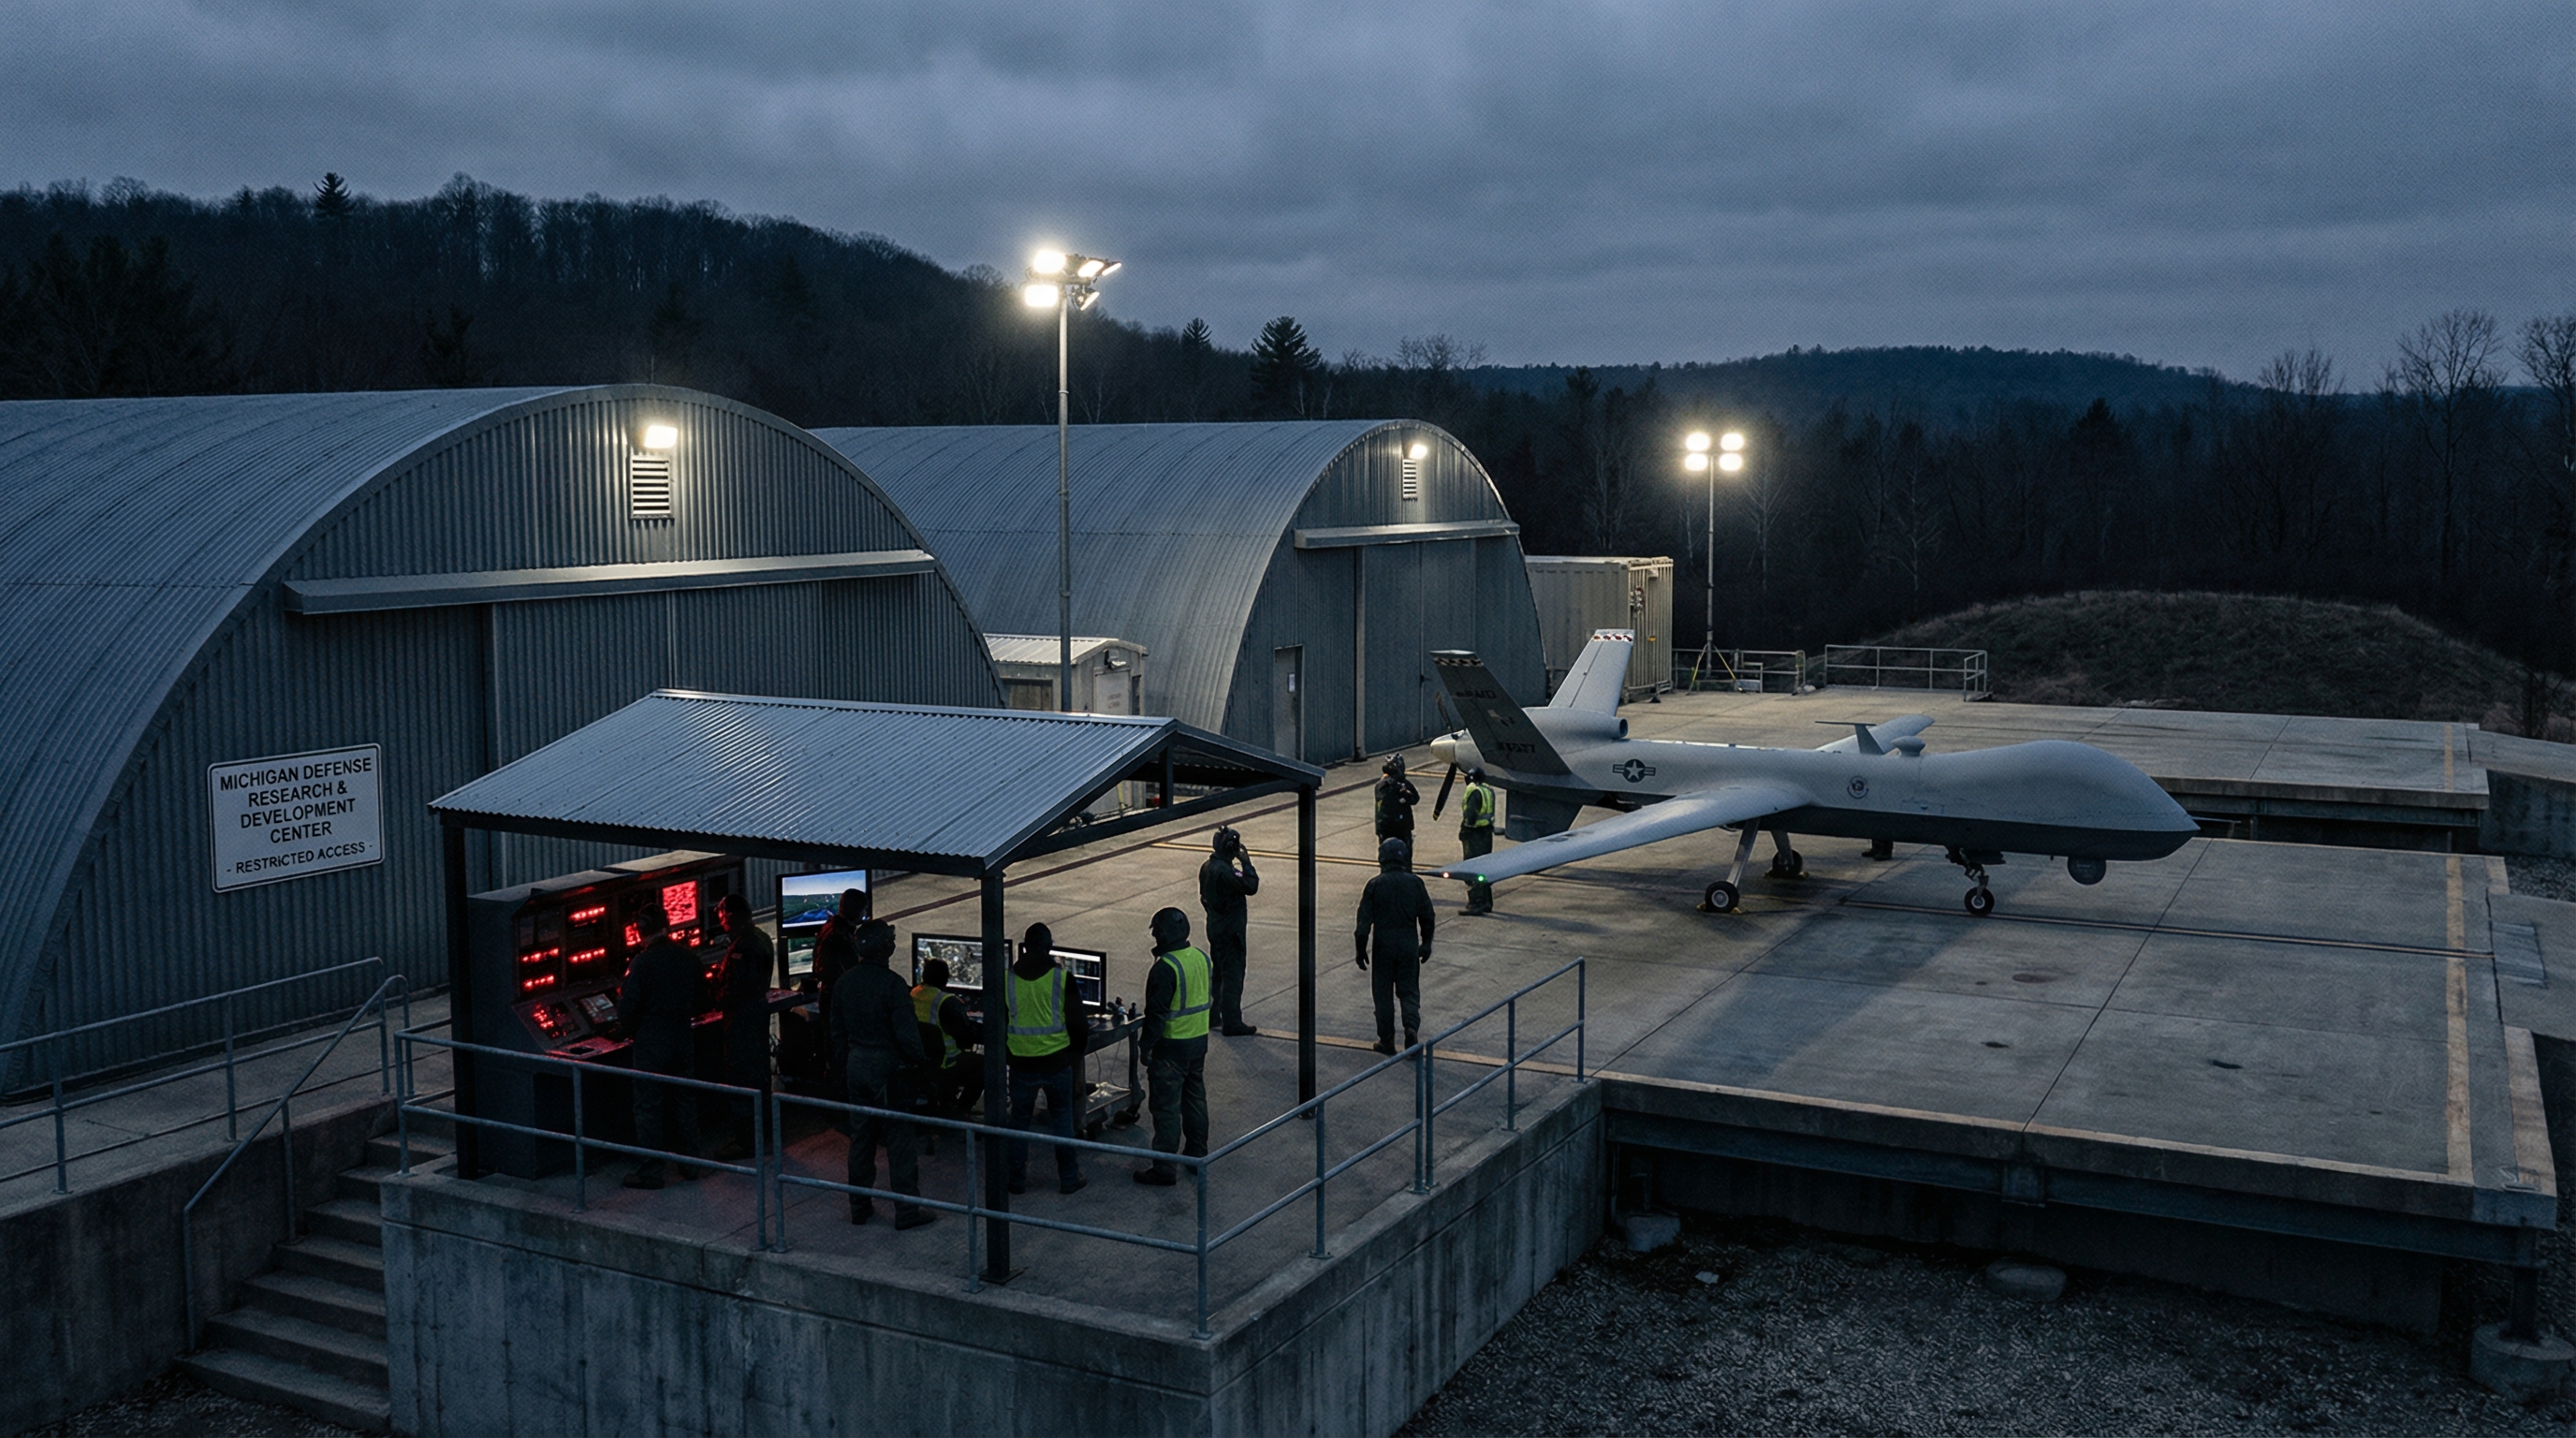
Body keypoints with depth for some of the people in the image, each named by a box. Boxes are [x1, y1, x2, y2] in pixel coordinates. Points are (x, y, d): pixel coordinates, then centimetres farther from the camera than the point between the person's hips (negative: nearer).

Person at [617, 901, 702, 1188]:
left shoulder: (642, 962, -15)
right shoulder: (687, 958, 2)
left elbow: (628, 1007, -15)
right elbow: (698, 1004, 10)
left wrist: (631, 1031, 2)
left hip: (651, 1044, -6)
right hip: (682, 1040, 6)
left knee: (649, 1106, 1)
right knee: (684, 1101, 14)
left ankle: (650, 1171, 5)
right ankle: (689, 1162, 21)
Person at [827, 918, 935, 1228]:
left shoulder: (844, 982, 3)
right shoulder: (891, 983, -19)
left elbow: (837, 1029, 11)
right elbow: (906, 1032, -18)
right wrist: (922, 1061, -5)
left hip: (857, 1069, 6)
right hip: (889, 1071, -6)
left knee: (860, 1138, 15)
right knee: (899, 1140, 1)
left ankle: (860, 1206, 22)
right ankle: (907, 1211, 5)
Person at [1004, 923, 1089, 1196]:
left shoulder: (1007, 979, -5)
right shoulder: (1063, 978, -9)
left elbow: (997, 1024, 5)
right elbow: (1079, 1025, -5)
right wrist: (1076, 1050, 13)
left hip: (1022, 1063, 1)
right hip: (1058, 1062, -1)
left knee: (1020, 1121, 14)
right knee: (1062, 1120, 12)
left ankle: (1017, 1180, 19)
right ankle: (1068, 1178, 16)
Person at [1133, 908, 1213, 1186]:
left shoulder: (1164, 968, -23)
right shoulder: (1203, 959, 3)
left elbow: (1157, 1012, -21)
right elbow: (1213, 997, 13)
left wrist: (1145, 1046, -12)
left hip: (1172, 1045, -8)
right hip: (1200, 1039, 8)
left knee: (1167, 1106, -1)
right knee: (1195, 1098, 20)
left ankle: (1164, 1168, 3)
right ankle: (1198, 1155, 31)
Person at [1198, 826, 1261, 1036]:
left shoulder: (1207, 867, 5)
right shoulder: (1225, 871, -25)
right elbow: (1251, 887, -25)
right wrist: (1246, 863, -16)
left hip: (1215, 927, 9)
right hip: (1230, 931, -9)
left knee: (1218, 972, 19)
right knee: (1232, 975, -3)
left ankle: (1212, 1017, 27)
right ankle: (1232, 1024, 0)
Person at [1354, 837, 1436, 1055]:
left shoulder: (1375, 885, -8)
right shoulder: (1415, 882, -2)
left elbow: (1364, 921, -7)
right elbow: (1427, 916, 5)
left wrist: (1361, 950, 1)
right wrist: (1427, 944, 17)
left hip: (1383, 947, -1)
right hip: (1409, 946, 1)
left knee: (1383, 994, 9)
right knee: (1409, 990, 12)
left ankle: (1386, 1041, 12)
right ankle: (1412, 1027, -12)